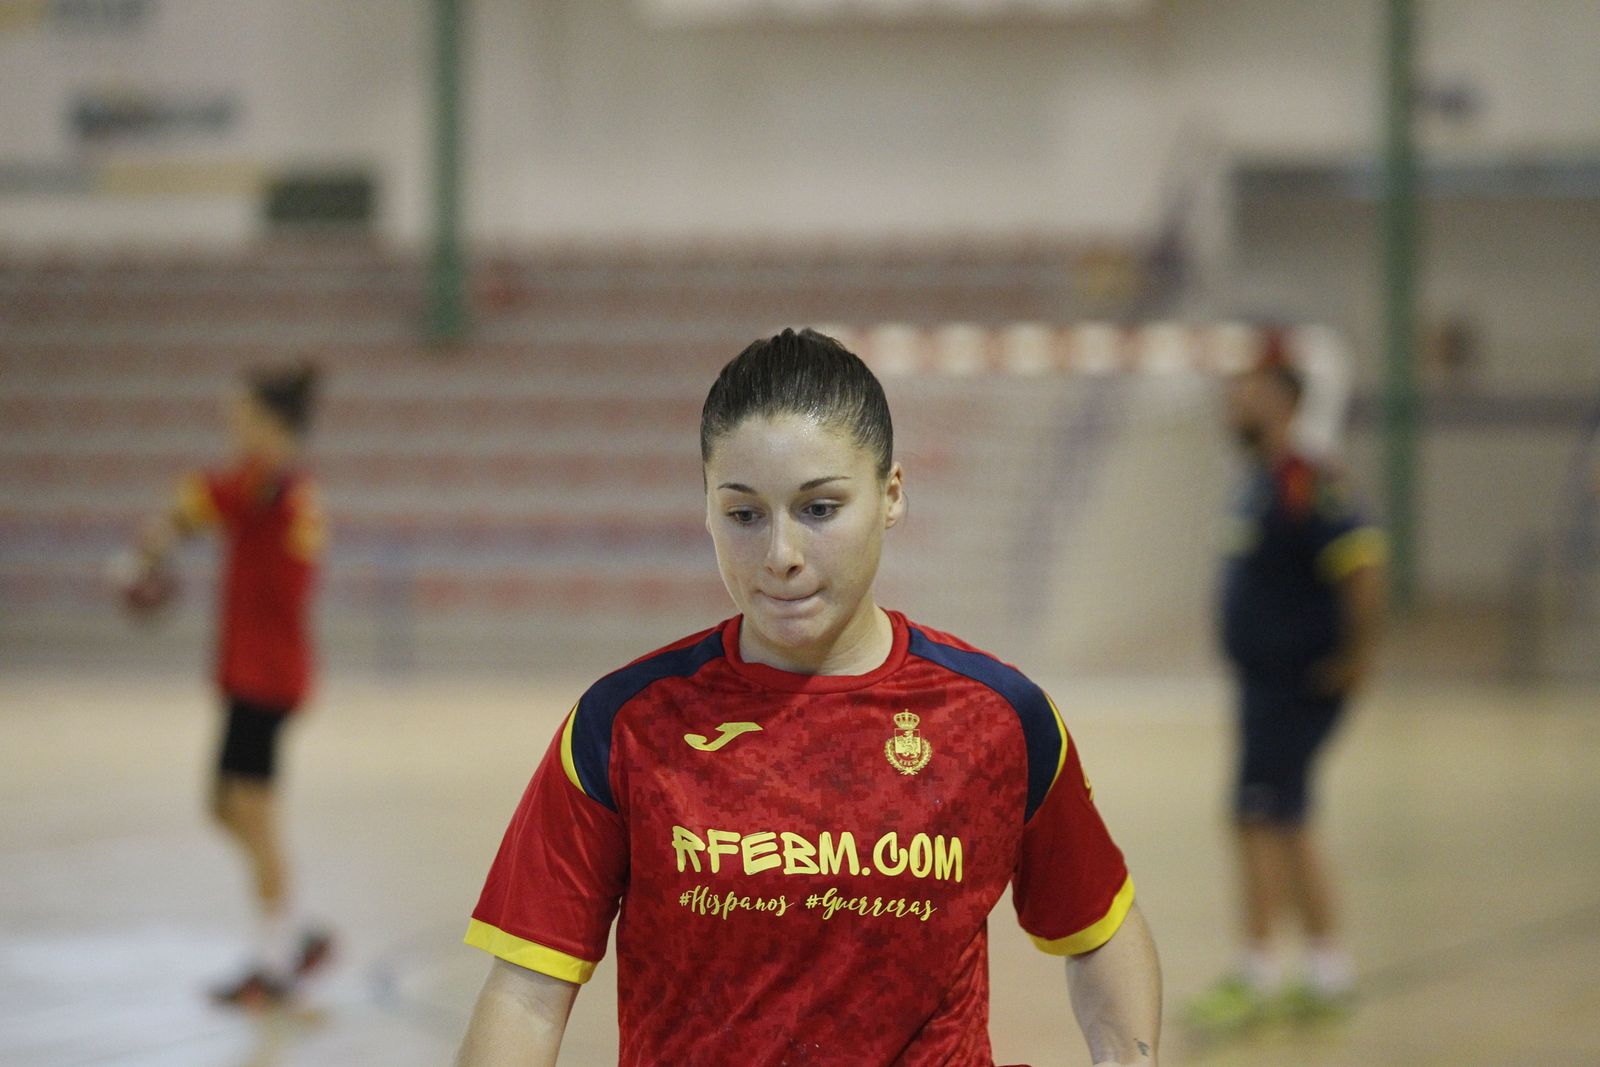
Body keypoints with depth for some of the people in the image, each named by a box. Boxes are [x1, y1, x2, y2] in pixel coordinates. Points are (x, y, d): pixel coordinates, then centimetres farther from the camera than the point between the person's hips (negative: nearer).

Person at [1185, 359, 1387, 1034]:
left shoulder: (1302, 484, -18)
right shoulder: (1260, 483, 13)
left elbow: (1361, 561, -27)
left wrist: (1356, 657, -22)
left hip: (1297, 684, -10)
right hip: (1264, 681, 10)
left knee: (1262, 820, -8)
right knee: (1286, 826, 14)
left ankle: (1257, 976, -2)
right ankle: (1327, 973, 21)